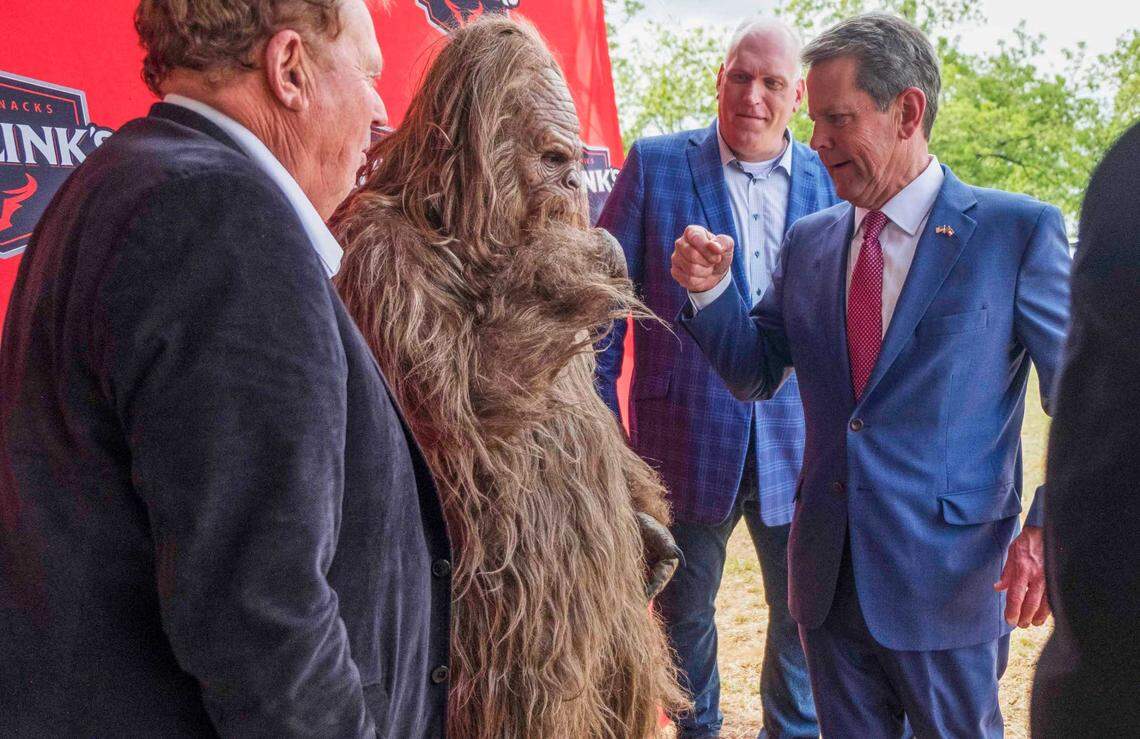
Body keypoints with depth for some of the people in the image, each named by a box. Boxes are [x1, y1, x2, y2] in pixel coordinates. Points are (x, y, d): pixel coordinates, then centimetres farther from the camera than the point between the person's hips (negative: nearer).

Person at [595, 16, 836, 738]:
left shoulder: (831, 180, 3)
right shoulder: (656, 164, -4)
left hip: (797, 445, 2)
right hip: (688, 441, -1)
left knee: (804, 611, 14)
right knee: (685, 609, 16)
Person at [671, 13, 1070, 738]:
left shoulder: (1017, 230, -8)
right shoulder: (808, 242, 7)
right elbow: (757, 374, 10)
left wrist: (1051, 529, -14)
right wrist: (712, 289, -6)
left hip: (949, 578, -4)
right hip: (829, 571, 4)